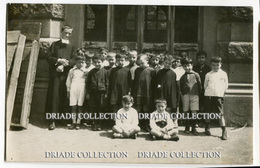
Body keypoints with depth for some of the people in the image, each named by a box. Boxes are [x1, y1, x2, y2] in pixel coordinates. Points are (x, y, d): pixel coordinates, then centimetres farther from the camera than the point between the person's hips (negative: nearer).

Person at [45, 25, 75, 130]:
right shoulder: (55, 44, 12)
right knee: (54, 95, -8)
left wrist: (64, 65, -13)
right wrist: (59, 60, -11)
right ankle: (53, 120, -10)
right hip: (55, 74, -1)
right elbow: (49, 57, 4)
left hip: (66, 75, 1)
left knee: (64, 96, 1)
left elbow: (73, 60, 2)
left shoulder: (72, 47, 14)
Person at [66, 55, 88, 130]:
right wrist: (68, 90, 13)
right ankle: (73, 122, 6)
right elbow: (68, 81, 15)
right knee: (73, 106, 1)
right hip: (73, 89, 1)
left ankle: (78, 123, 4)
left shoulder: (85, 71, 5)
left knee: (80, 106, 0)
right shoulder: (72, 70, 11)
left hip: (82, 89, -1)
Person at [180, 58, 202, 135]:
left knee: (194, 112, -3)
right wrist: (182, 94, 3)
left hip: (194, 95, -2)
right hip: (185, 95, 2)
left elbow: (199, 85, 6)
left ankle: (194, 128, 5)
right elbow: (181, 87, 13)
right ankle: (187, 128, 16)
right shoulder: (183, 77, 7)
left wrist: (199, 93, 4)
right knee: (186, 112, 5)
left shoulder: (196, 75, 2)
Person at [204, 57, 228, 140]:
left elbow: (226, 85, 12)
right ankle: (207, 128, 26)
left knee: (220, 114, -6)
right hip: (208, 95, 2)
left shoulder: (223, 74, 6)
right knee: (208, 112, 8)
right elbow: (205, 85, 14)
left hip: (219, 96, -2)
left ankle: (224, 131, -4)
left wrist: (222, 92, 8)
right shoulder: (208, 75, 7)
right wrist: (208, 91, 8)